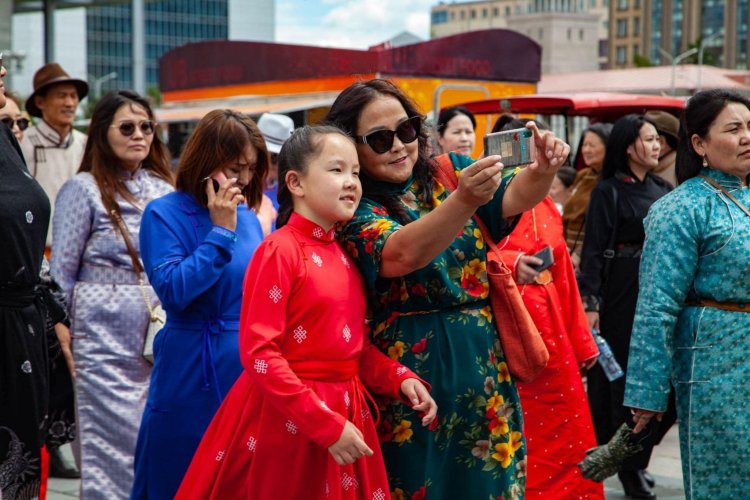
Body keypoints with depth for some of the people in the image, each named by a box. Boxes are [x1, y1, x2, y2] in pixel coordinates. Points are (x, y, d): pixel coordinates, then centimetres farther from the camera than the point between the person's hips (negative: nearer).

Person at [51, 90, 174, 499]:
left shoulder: (163, 188, 10)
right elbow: (62, 273, -1)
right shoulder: (84, 189, -2)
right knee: (115, 442, -2)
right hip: (105, 338, -4)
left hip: (162, 336, 4)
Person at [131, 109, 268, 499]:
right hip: (194, 374, -5)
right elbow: (174, 291, -21)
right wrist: (221, 231, -19)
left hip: (252, 369, 5)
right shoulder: (164, 214, -8)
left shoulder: (248, 216, 8)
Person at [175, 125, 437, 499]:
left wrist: (399, 378, -2)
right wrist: (324, 424, -21)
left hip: (345, 409, 7)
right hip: (286, 417, -7)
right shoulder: (280, 250, -14)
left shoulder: (344, 255, 9)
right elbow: (258, 353, -19)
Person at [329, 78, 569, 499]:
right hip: (412, 373, -4)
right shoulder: (353, 208, -9)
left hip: (484, 366, 5)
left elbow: (514, 196, -8)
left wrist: (542, 171, -30)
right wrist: (464, 200, -41)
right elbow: (404, 254, -28)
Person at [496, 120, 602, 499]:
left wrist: (581, 344, 16)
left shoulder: (547, 207, 15)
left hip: (550, 325, 7)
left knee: (562, 430, 9)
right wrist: (509, 264, -31)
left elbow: (564, 278, 16)